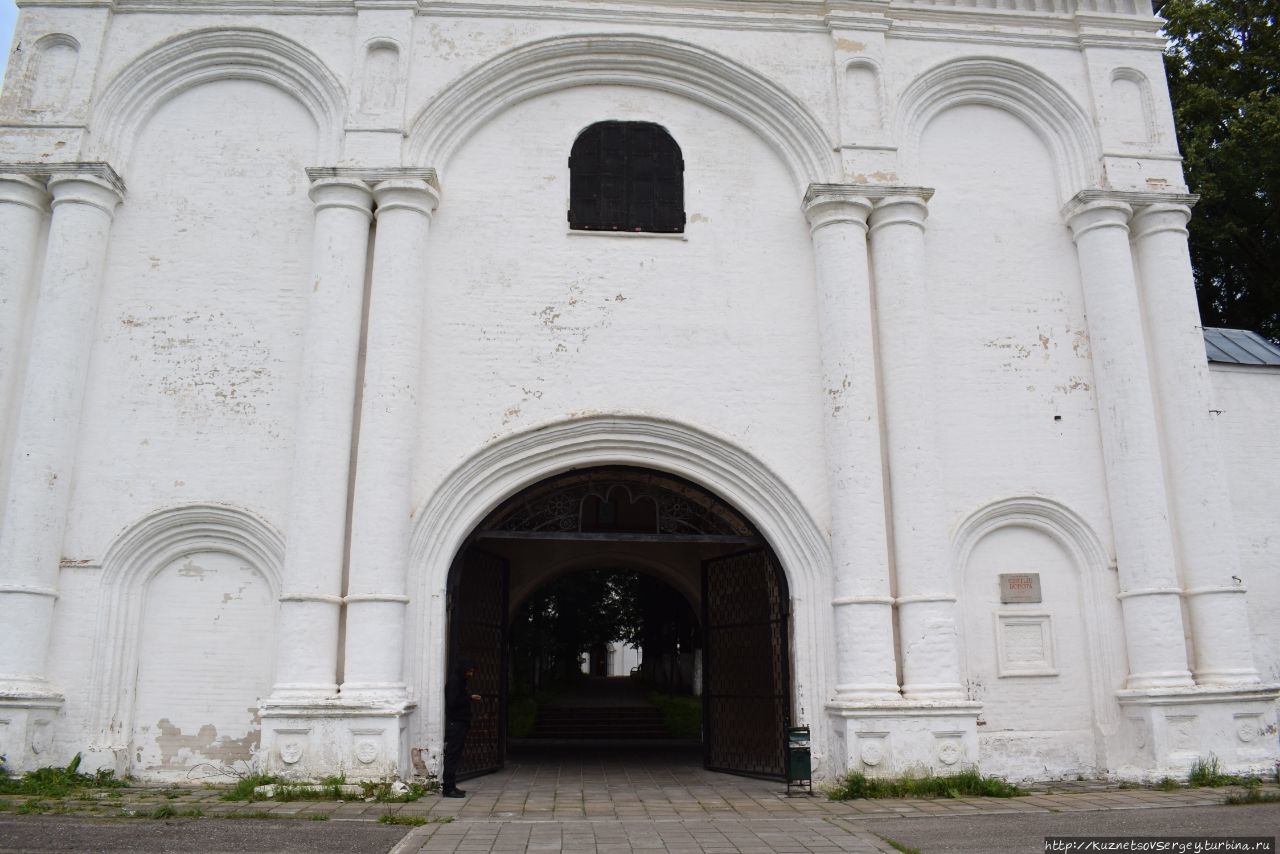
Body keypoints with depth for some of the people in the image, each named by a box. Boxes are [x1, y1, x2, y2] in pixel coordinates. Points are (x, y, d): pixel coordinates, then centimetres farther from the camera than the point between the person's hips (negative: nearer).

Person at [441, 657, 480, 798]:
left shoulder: (459, 681, 18)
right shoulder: (454, 681, -13)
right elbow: (453, 702, -22)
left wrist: (469, 699, 7)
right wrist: (469, 698, -13)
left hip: (459, 724, 10)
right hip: (455, 724, -10)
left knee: (454, 756, 11)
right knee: (452, 756, -8)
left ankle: (451, 786, 15)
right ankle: (448, 788, -7)